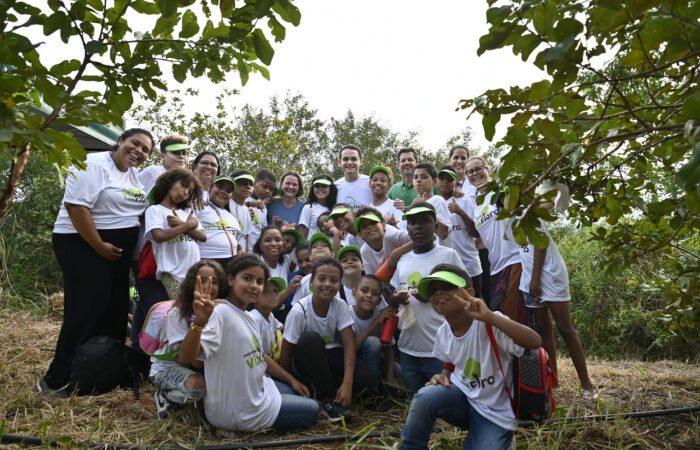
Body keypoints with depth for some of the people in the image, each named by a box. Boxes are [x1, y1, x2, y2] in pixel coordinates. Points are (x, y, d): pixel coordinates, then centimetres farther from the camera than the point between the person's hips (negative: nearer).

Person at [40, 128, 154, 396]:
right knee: (87, 310, -10)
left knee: (115, 310, 10)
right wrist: (99, 246, -21)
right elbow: (76, 206, -22)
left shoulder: (136, 175, 12)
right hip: (83, 246, -8)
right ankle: (56, 380, 0)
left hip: (119, 251, 9)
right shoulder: (93, 164, -13)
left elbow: (139, 209, 21)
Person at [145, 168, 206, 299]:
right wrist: (188, 225, -5)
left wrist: (181, 224, -8)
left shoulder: (188, 211, 17)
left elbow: (203, 236, 6)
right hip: (173, 273, -5)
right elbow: (159, 236, -13)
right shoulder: (155, 210, 3)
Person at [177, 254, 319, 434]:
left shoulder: (248, 317, 4)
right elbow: (186, 356, -37)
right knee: (311, 411, 6)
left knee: (300, 394, 27)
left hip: (255, 391, 9)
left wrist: (291, 380, 20)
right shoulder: (220, 313, -24)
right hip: (236, 411, -9)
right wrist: (199, 323, -56)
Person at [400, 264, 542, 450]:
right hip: (462, 399, 4)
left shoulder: (489, 325, -25)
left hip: (495, 414, -4)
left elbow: (535, 342, -40)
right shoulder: (442, 333, -5)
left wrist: (489, 317, -50)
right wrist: (444, 375, -9)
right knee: (425, 397, -27)